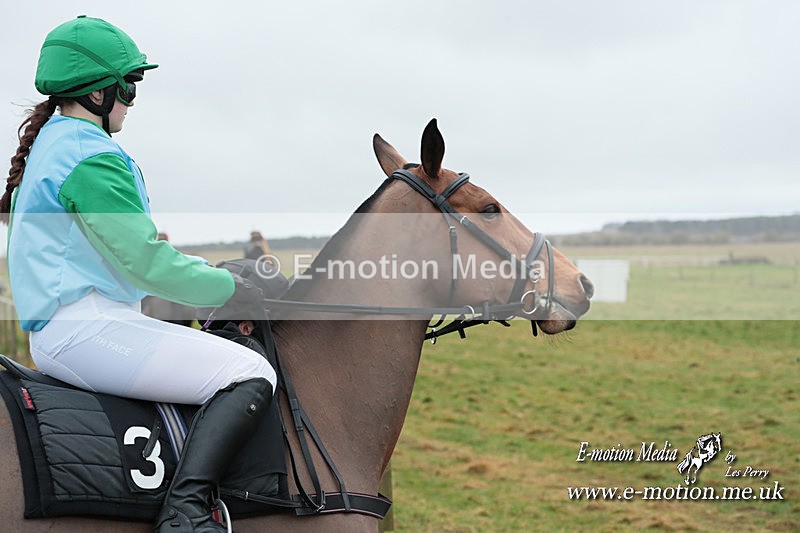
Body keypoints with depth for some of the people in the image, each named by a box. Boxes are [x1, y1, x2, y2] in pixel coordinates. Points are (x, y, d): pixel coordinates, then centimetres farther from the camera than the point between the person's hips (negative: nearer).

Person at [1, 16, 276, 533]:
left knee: (221, 351, 26)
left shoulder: (51, 143, 19)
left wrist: (207, 271, 15)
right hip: (86, 327, -11)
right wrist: (228, 288, -3)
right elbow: (146, 262, -16)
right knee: (251, 374, -19)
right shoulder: (92, 158, -13)